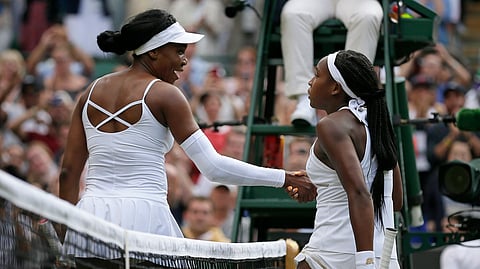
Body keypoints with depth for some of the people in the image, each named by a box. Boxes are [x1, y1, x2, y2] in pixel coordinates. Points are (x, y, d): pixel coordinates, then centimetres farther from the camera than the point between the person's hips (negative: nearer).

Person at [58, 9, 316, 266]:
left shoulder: (91, 92, 14)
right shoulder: (164, 94, -3)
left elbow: (68, 172, 12)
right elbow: (213, 166, -9)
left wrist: (67, 230, 18)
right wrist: (284, 178, -6)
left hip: (91, 209, 5)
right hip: (143, 215, -5)